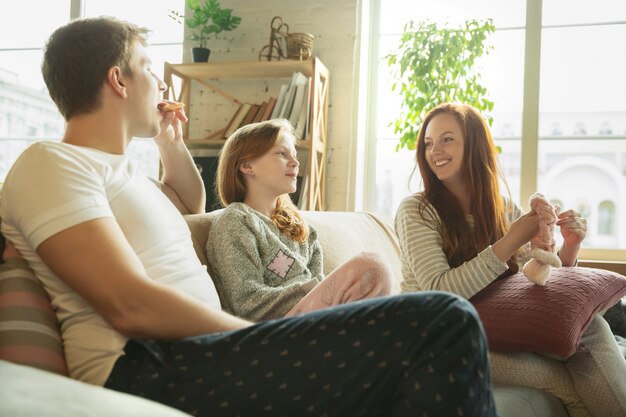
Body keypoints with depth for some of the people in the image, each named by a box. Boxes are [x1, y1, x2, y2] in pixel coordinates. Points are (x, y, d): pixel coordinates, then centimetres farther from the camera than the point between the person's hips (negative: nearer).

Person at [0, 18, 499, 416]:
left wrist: (173, 144, 30)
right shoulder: (51, 163, -4)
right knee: (443, 324, -25)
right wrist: (265, 341, -12)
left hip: (194, 353, 10)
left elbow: (191, 205, 47)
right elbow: (132, 305, -17)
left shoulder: (120, 169, 25)